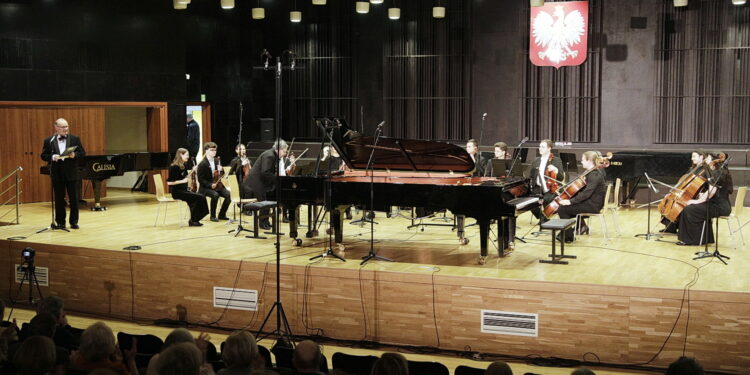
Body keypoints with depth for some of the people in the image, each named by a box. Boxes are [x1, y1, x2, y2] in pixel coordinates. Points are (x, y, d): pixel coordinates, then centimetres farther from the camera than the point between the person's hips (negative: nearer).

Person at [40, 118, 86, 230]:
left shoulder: (75, 139, 3)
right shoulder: (48, 141, 2)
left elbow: (83, 153, 2)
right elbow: (44, 156, 2)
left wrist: (74, 155, -17)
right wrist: (52, 157, -17)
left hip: (72, 173, 0)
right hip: (57, 174, 0)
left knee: (74, 199, 3)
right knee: (59, 199, 6)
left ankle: (74, 222, 12)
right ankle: (60, 222, 16)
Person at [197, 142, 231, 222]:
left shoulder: (217, 161, 8)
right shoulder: (202, 164, -11)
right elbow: (200, 180, -11)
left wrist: (220, 171, -9)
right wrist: (210, 185, -23)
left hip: (217, 185, 6)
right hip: (206, 188, -6)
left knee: (228, 194, -19)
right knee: (215, 195, -34)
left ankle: (222, 215, -2)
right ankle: (213, 216, -14)